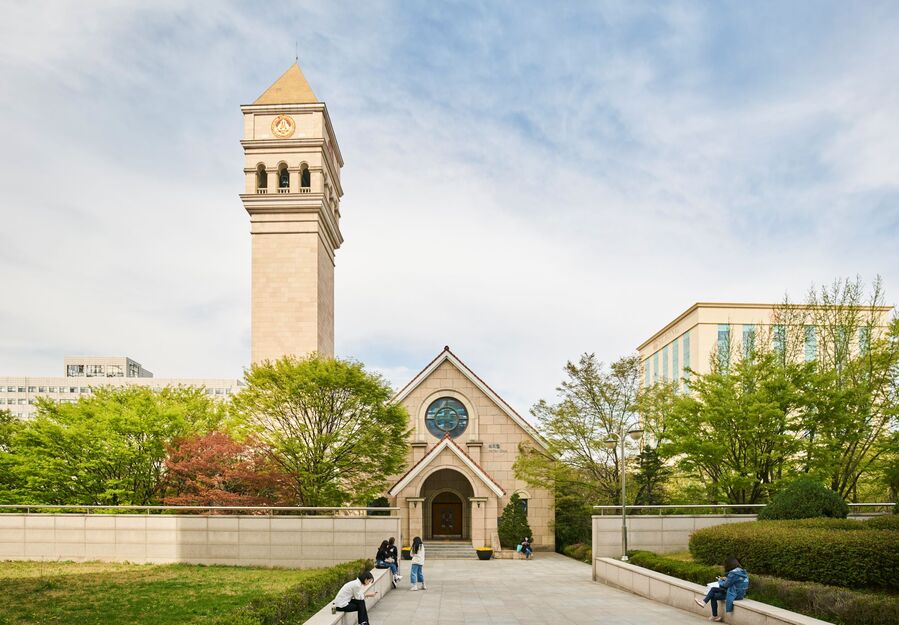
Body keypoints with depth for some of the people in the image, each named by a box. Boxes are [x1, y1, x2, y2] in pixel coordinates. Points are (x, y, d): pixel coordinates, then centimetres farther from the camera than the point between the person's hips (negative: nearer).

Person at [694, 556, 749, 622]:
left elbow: (725, 585, -14)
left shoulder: (733, 573, -23)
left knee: (713, 596, 7)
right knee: (713, 589, 9)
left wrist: (720, 581, 6)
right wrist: (726, 579, 9)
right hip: (739, 592, 9)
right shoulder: (743, 571, 5)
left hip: (735, 595, -9)